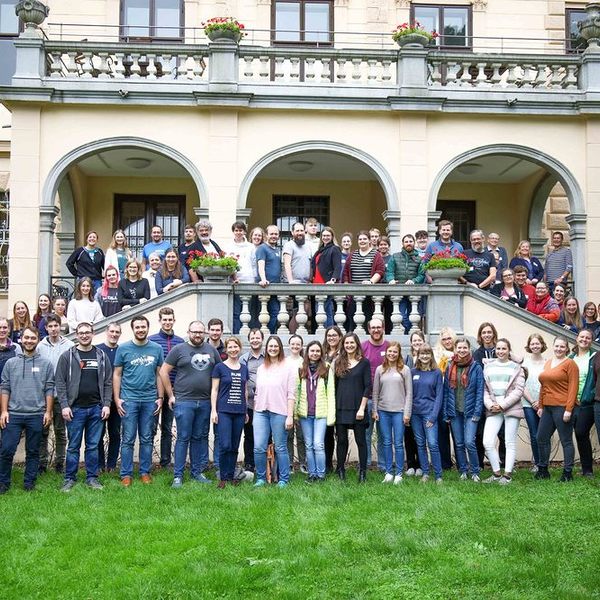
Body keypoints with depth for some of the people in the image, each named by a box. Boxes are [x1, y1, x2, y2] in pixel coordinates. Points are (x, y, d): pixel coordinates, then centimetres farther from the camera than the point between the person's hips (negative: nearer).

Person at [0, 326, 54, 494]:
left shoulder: (46, 364, 5)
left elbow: (49, 390, 4)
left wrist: (48, 412, -2)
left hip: (36, 415, 0)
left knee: (33, 452, 7)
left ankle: (29, 483, 17)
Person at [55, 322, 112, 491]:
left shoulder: (102, 356, 8)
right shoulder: (67, 356, 1)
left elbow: (108, 382, 7)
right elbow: (60, 383, -1)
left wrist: (106, 404, -1)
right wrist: (64, 405, -9)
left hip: (96, 408, 2)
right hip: (75, 408, -2)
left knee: (93, 446, 8)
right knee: (73, 446, 4)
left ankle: (92, 477, 17)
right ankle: (70, 479, 14)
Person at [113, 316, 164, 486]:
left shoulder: (157, 349, 6)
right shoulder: (123, 349, 1)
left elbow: (159, 374, 10)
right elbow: (117, 375, 3)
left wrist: (160, 397, 4)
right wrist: (117, 399, -4)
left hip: (150, 400, 2)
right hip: (129, 399, -2)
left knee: (147, 439, 9)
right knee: (128, 439, 1)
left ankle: (145, 472, 18)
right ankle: (126, 474, 9)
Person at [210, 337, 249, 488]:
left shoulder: (244, 368, 12)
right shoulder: (220, 367, -1)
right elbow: (214, 390, 0)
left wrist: (246, 411, 16)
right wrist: (213, 410, -6)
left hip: (240, 412, 4)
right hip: (224, 411, -4)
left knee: (235, 447, 7)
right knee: (225, 445, -10)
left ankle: (231, 476, 16)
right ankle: (223, 477, 1)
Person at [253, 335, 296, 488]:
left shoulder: (287, 368, 0)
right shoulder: (261, 368, 14)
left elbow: (291, 394, -4)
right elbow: (257, 392, 16)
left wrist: (290, 416, -9)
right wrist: (255, 411, 11)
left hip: (279, 412, -4)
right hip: (261, 412, 4)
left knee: (280, 448, 2)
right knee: (258, 448, -2)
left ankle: (283, 480, 12)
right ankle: (261, 478, 12)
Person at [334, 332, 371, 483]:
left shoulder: (364, 362, 0)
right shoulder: (338, 362, 9)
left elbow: (367, 387, -4)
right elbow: (335, 385, 11)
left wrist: (362, 408, -10)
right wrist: (333, 406, 5)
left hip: (358, 407, -3)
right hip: (341, 407, 3)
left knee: (360, 440, 2)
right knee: (341, 440, 6)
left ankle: (362, 472, 7)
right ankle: (340, 471, 13)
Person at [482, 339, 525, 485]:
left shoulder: (516, 367, 4)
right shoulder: (488, 366, 11)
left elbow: (519, 390, -4)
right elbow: (484, 389, 8)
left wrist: (502, 405, -11)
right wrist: (490, 404, -7)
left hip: (511, 408, -2)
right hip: (493, 410, 2)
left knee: (510, 443, 2)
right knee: (487, 442, -7)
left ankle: (507, 475, 10)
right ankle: (496, 473, 8)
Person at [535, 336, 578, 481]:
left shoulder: (570, 364, -5)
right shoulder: (548, 363, 15)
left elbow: (573, 387, -11)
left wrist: (568, 409, -16)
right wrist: (541, 406, 14)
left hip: (562, 408, -7)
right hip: (547, 408, 7)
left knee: (566, 441, -1)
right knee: (541, 438, 9)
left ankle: (567, 473, 7)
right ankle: (543, 470, 20)